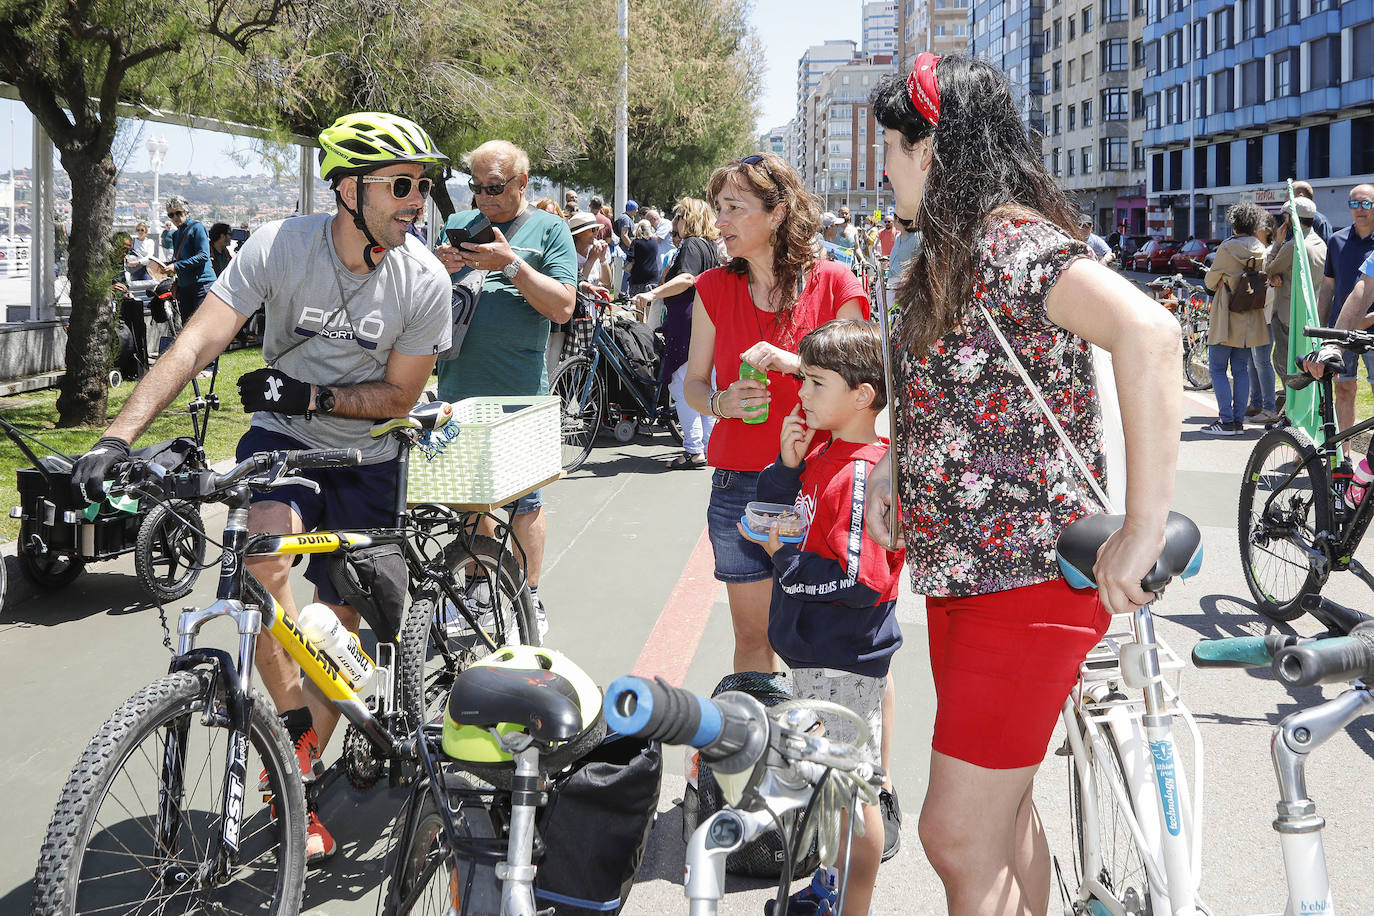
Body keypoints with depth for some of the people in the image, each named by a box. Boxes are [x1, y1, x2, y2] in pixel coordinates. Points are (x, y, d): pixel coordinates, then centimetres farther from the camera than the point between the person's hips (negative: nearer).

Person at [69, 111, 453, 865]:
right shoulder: (279, 246, -20)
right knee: (268, 561, -31)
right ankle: (295, 726, -12)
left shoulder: (425, 281, -17)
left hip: (364, 455, 1)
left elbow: (399, 395, -9)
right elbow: (196, 343, -26)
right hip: (279, 436, -1)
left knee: (339, 620, 3)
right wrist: (118, 436, -37)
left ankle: (300, 786, 22)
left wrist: (313, 397, -27)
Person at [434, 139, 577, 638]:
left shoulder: (549, 230, 2)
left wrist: (511, 265, -17)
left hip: (519, 391, -4)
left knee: (524, 498, 2)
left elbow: (562, 306, -8)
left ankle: (530, 597, 12)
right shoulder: (458, 225, 12)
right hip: (458, 385, 4)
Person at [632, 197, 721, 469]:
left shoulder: (691, 245, -11)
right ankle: (710, 446, 18)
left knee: (681, 386, -8)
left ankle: (694, 451, -10)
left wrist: (652, 294, -38)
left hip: (688, 324, -10)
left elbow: (686, 279, -28)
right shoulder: (710, 246, 20)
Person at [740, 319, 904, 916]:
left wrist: (781, 556, -14)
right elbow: (771, 519, 13)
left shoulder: (864, 473, -22)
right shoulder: (822, 451, 6)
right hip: (812, 651, 10)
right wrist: (787, 464, -4)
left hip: (844, 659, -10)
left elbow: (859, 582, -26)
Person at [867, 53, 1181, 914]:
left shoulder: (1016, 246, -20)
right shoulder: (949, 257, 11)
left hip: (1029, 578, -10)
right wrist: (893, 462, 10)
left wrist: (1143, 527, -37)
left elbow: (1149, 332, -38)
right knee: (1003, 811, 20)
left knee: (958, 836, -7)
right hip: (965, 573, 10)